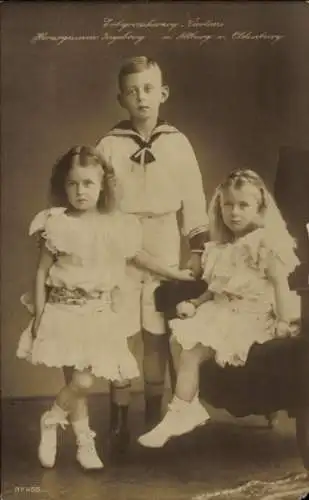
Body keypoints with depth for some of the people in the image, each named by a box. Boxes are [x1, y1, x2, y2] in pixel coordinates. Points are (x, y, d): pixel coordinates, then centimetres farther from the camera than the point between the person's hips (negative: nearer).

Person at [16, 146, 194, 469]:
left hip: (103, 314, 4)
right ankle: (84, 442, 18)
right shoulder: (56, 224, -6)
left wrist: (175, 274, 22)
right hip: (67, 312, -4)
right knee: (81, 381, -9)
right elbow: (42, 273, -2)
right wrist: (39, 316, -5)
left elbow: (139, 256, 17)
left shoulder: (117, 226, 2)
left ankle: (53, 420, 26)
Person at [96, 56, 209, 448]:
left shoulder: (177, 143, 4)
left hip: (164, 249, 1)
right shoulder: (109, 145, 1)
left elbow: (194, 199, 5)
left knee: (157, 331, 6)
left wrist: (197, 249, 2)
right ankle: (117, 415, 16)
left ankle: (153, 411, 22)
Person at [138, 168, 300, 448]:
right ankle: (188, 408, -4)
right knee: (180, 338, -7)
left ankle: (181, 413, -6)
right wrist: (195, 304, 5)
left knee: (193, 351, -18)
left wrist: (284, 321, -20)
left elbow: (280, 283, -14)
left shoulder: (267, 241, -9)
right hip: (221, 311, 8)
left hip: (251, 315, -8)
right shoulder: (221, 247, 15)